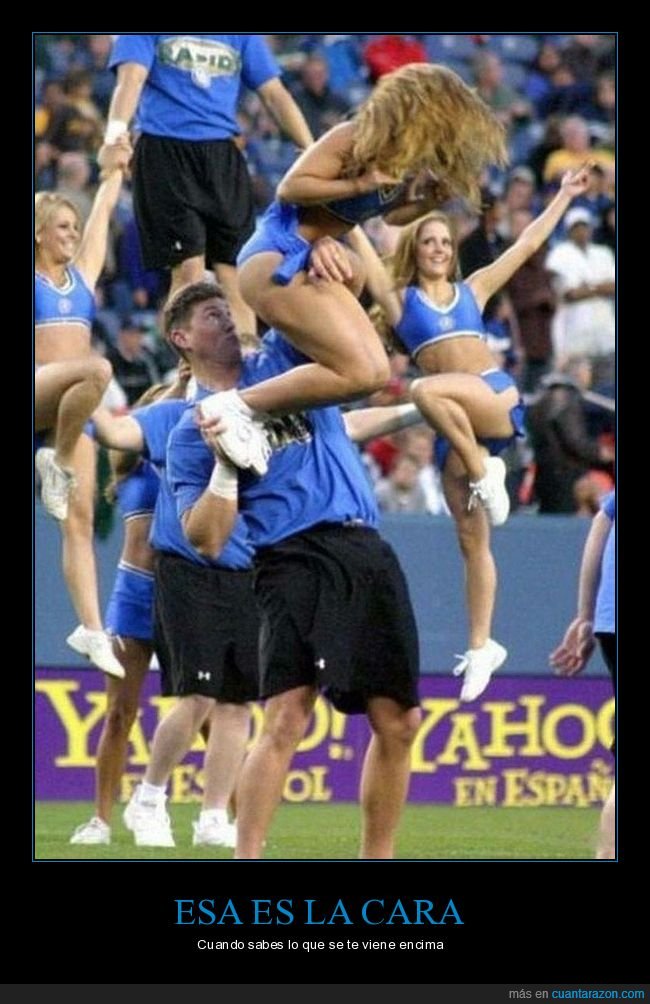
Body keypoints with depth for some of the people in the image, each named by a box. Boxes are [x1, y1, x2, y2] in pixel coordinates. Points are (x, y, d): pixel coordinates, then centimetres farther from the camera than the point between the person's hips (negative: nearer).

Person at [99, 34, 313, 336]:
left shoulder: (242, 36, 16)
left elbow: (274, 95, 14)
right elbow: (131, 79, -10)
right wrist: (114, 138, -28)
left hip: (223, 155, 4)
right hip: (165, 152, -3)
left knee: (235, 276, -3)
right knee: (188, 270, -11)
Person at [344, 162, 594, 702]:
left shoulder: (472, 289, 17)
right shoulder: (400, 298, 14)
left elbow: (527, 243, 21)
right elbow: (359, 242, 7)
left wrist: (565, 195, 23)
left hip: (500, 400, -1)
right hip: (457, 422, 1)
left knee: (429, 389, -33)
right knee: (471, 537, -1)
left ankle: (485, 471, -16)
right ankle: (481, 645, 6)